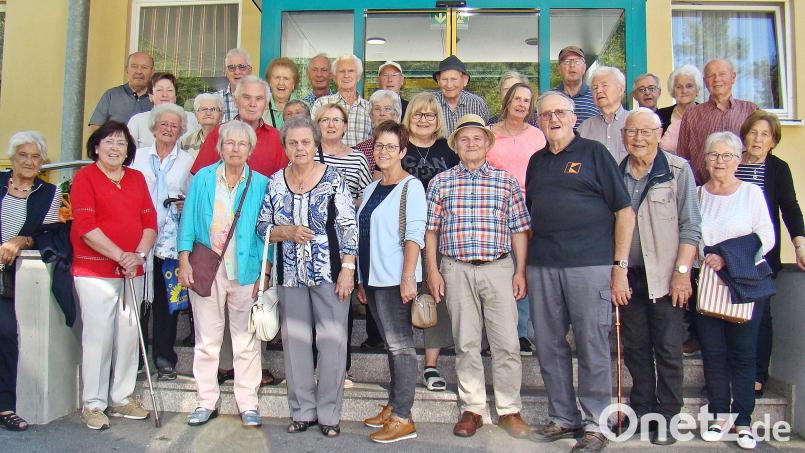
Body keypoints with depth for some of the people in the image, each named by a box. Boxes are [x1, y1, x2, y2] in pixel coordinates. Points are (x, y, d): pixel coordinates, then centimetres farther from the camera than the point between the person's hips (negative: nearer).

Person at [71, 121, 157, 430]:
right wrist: (121, 256, -15)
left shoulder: (137, 179, 13)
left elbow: (150, 221, 8)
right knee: (98, 335, -2)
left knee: (129, 334, 8)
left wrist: (139, 255, -7)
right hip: (94, 271, -4)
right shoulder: (85, 177, -1)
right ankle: (93, 404, 10)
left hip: (131, 271, 5)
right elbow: (85, 226, -11)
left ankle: (122, 398, 21)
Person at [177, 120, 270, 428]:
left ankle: (248, 403, 17)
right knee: (207, 339, 8)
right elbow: (188, 220, 5)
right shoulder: (202, 179, 6)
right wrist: (184, 260, -4)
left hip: (245, 271, -1)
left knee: (246, 340, 6)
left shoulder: (260, 184, 3)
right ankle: (206, 402, 21)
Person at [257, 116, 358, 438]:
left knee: (332, 339, 0)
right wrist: (287, 232, -10)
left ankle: (329, 412, 14)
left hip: (329, 273, -3)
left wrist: (348, 268, -12)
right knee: (295, 339, 9)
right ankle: (303, 410, 23)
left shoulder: (333, 178, -3)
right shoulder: (276, 181, 7)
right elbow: (262, 226, 9)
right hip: (290, 275, 3)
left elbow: (348, 227, -6)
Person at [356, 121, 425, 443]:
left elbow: (415, 234, -14)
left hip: (395, 280, -7)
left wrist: (407, 278, -21)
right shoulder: (371, 189, 16)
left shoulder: (411, 186, -6)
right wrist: (362, 279, 17)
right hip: (373, 279, 7)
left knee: (400, 345, -3)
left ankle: (402, 419, 4)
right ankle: (393, 407, 23)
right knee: (392, 344, 14)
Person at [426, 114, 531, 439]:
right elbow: (431, 230, 7)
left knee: (507, 343, 1)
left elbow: (519, 229, 6)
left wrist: (520, 271, 1)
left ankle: (509, 410, 16)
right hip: (456, 270, 1)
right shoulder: (441, 182, 7)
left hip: (498, 268, 0)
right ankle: (472, 409, 20)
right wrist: (432, 271, 1)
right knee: (466, 344, 7)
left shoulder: (506, 181, 7)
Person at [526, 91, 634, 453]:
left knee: (592, 346, 2)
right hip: (542, 266, 5)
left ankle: (594, 424, 15)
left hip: (590, 264, -5)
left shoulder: (593, 153, 3)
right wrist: (525, 266, 13)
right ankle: (563, 417, 24)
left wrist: (620, 266, -7)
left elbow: (625, 211, -1)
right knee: (548, 345, 9)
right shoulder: (536, 161, 17)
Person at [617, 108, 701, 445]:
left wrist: (682, 272, -11)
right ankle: (642, 410, 25)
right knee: (635, 348, 11)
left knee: (668, 350, 2)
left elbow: (690, 226, -4)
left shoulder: (678, 170, -3)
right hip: (629, 275, 4)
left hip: (665, 277, -3)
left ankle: (667, 417, 15)